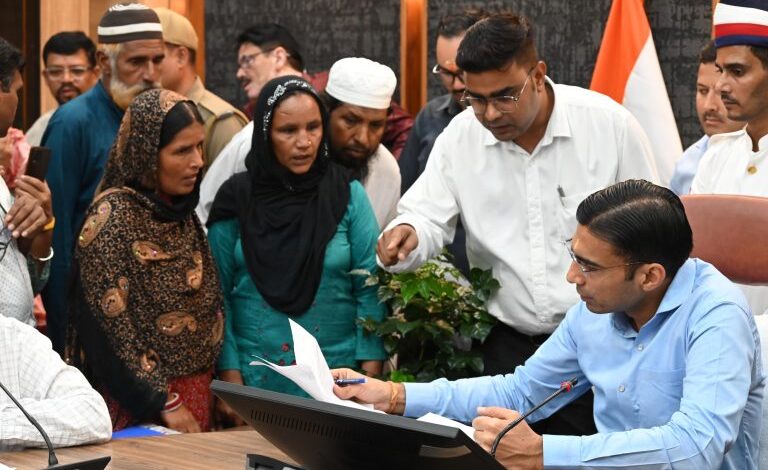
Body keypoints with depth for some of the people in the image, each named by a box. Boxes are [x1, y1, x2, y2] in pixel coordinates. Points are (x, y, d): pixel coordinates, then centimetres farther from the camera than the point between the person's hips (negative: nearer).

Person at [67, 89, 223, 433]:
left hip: (195, 398, 7)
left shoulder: (182, 213, 10)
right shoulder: (112, 215, -13)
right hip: (137, 406, -7)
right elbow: (109, 325, -17)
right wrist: (165, 403, -16)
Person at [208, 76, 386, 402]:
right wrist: (231, 379, -7)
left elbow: (370, 289, -3)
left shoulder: (348, 196, -1)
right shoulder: (237, 198, -1)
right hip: (253, 377, 0)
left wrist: (370, 380, -10)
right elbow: (218, 293, -1)